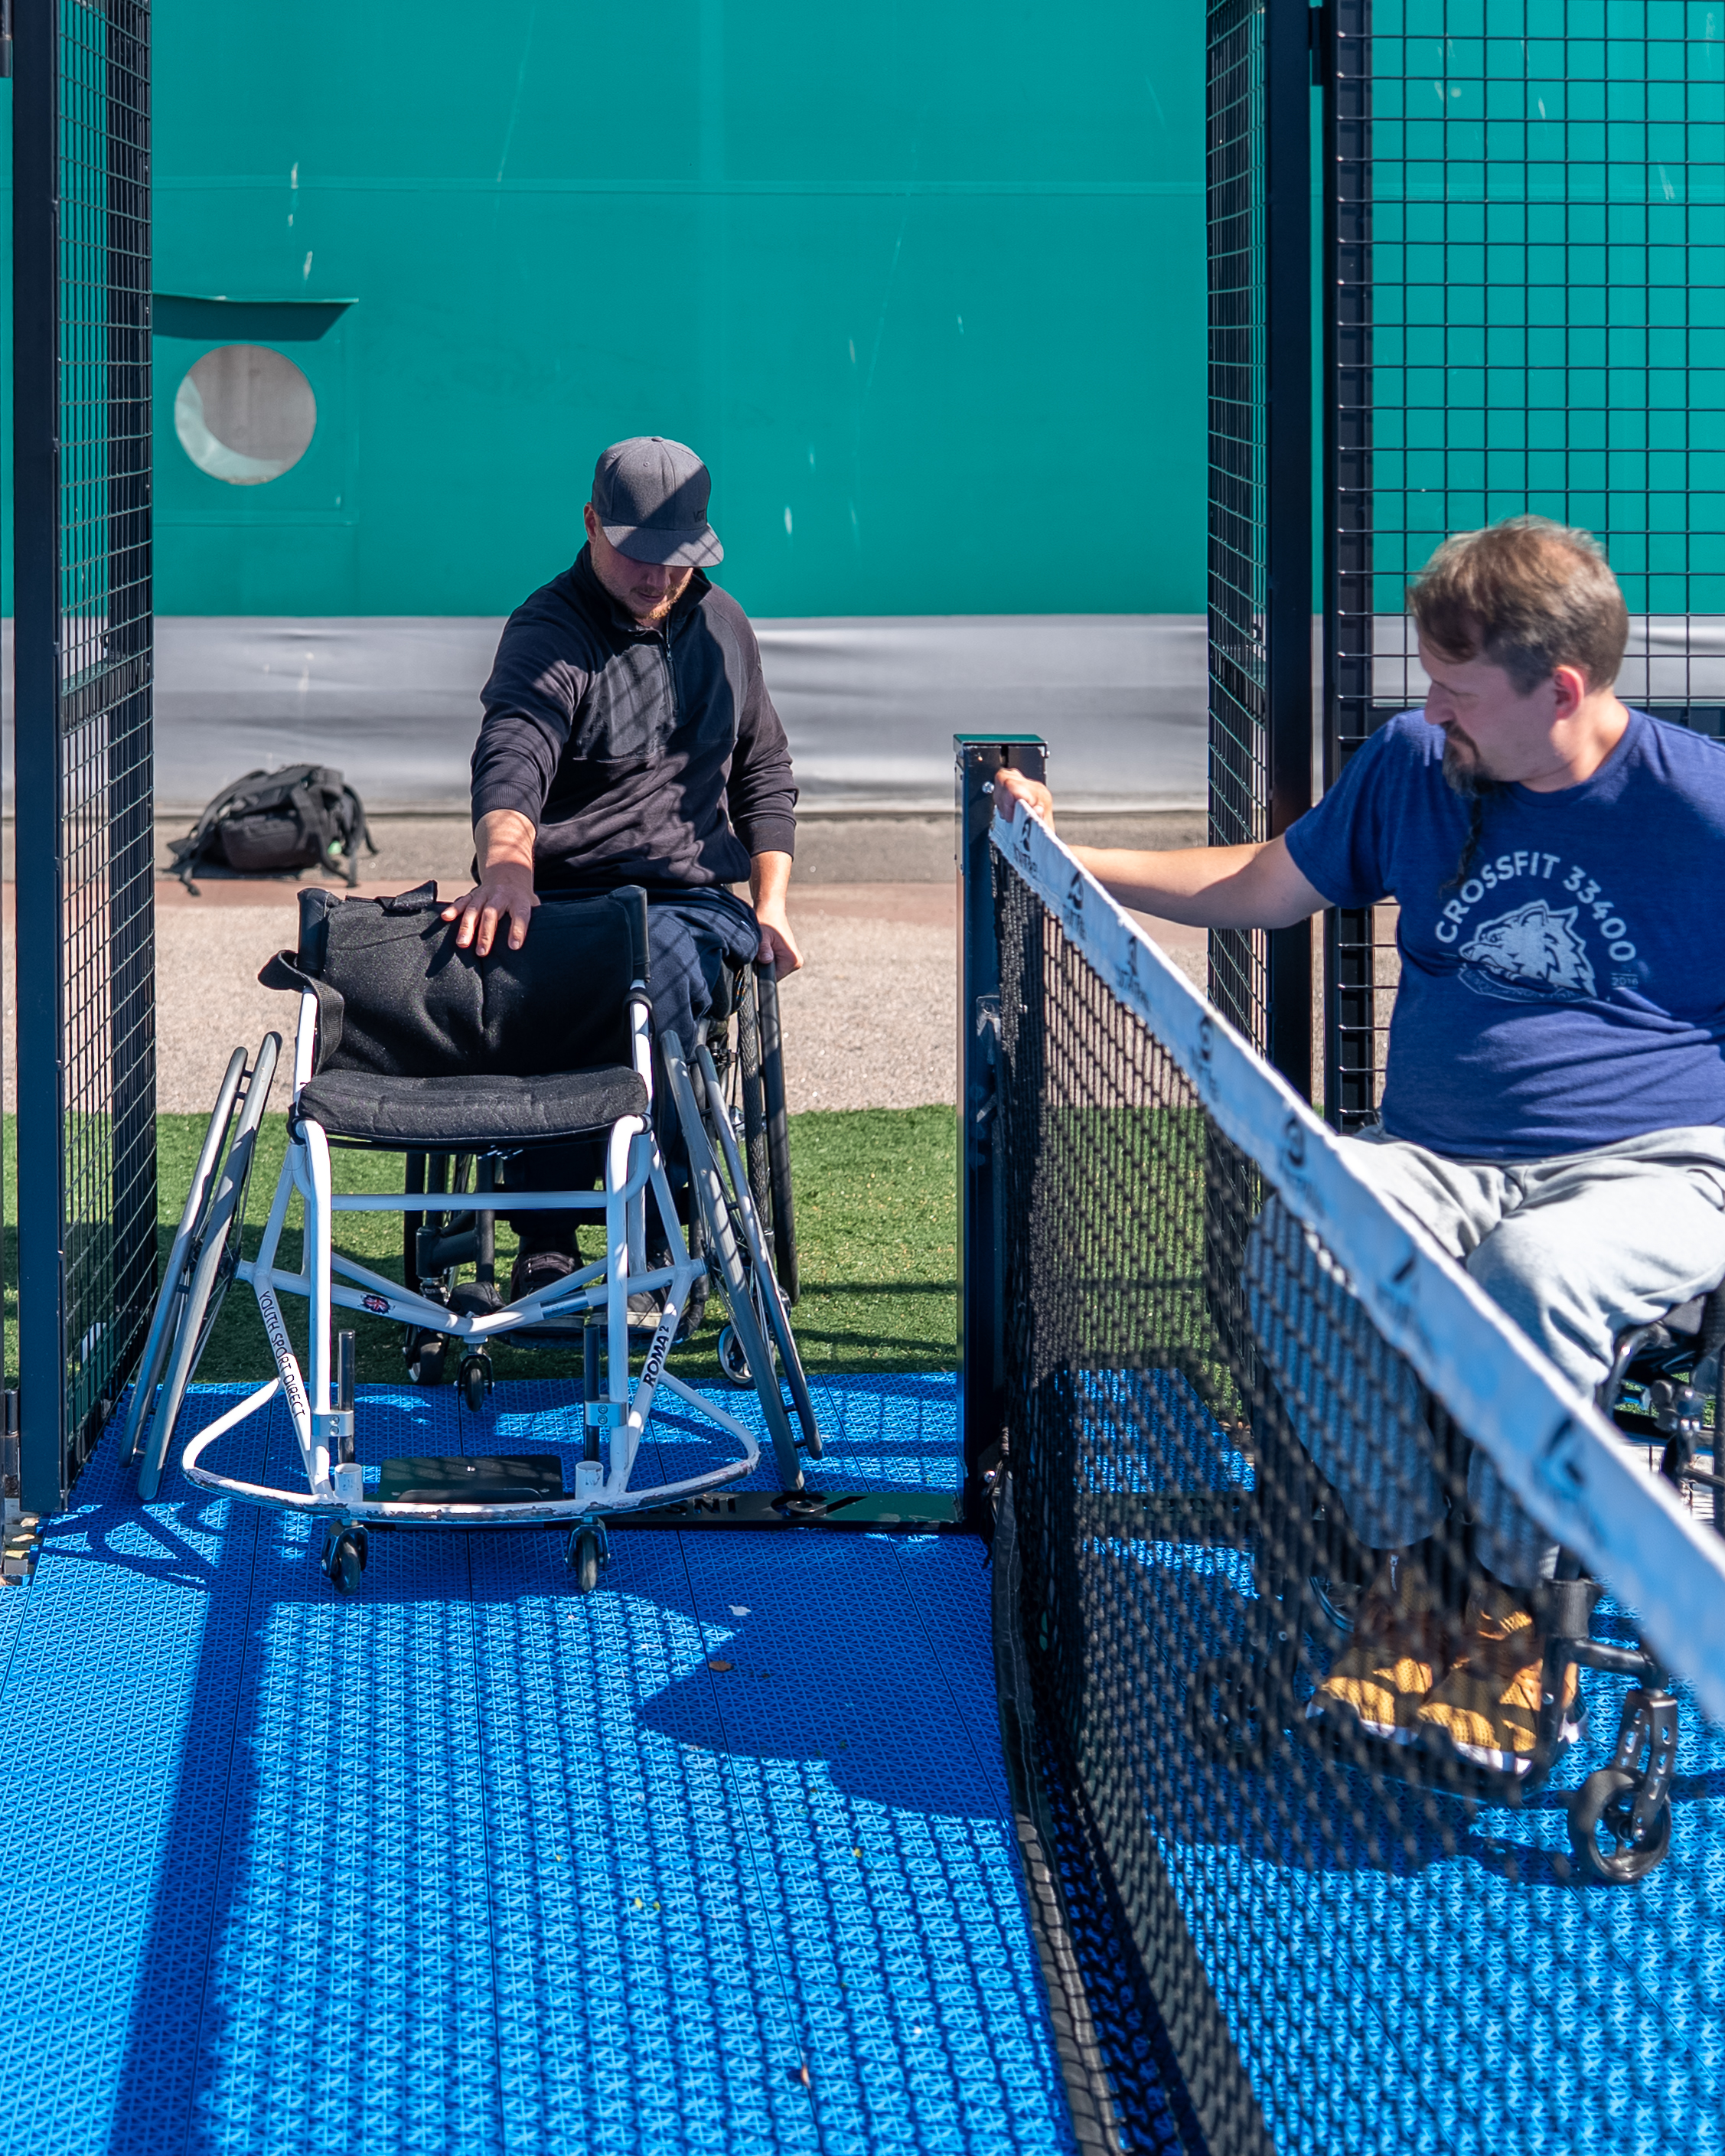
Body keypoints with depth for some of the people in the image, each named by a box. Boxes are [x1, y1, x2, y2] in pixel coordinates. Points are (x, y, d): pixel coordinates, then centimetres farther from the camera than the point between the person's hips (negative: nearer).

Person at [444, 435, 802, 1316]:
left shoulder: (722, 624, 16)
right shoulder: (548, 634, -4)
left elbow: (764, 771, 27)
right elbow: (512, 756, -25)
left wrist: (769, 906, 13)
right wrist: (506, 863, -46)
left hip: (693, 896, 3)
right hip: (562, 896, -2)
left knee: (655, 965, -35)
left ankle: (654, 1242, -32)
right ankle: (545, 1242, -31)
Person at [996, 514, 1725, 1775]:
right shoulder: (1416, 765, 11)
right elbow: (1261, 889, 26)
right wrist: (1073, 857, 25)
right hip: (1439, 1159, 5)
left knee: (1535, 1271, -41)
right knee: (1301, 1239, -31)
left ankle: (1508, 1610, -18)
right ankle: (1406, 1574, -14)